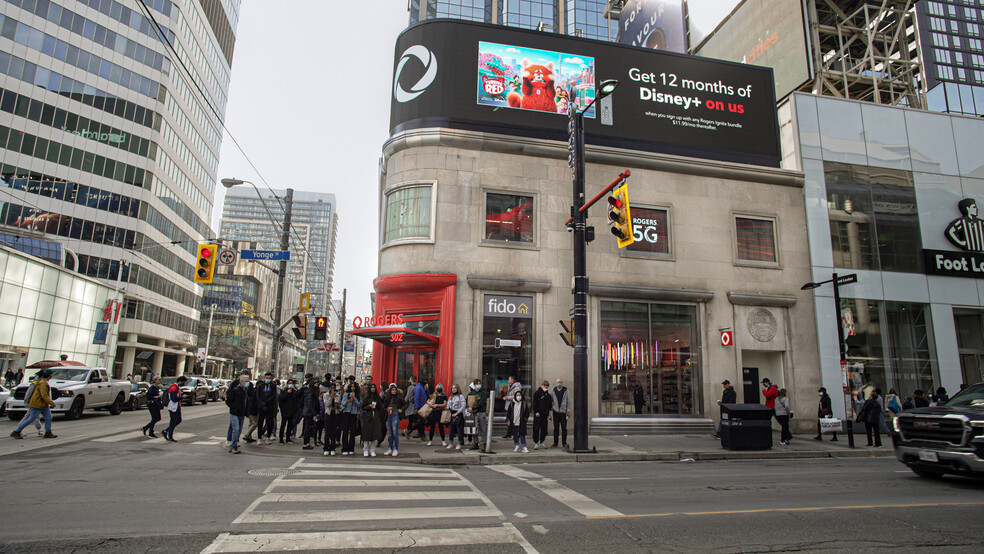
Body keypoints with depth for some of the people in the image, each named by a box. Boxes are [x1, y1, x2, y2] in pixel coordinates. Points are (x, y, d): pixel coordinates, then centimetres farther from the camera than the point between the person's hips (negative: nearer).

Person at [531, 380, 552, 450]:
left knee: (544, 429, 8)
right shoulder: (537, 393, -1)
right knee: (536, 428, -6)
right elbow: (534, 403, -7)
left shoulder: (548, 395, 14)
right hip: (538, 414, -5)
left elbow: (550, 404, 21)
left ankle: (541, 442, 18)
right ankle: (536, 443, -3)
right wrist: (536, 411, -13)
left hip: (545, 414, 6)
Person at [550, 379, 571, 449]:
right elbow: (550, 400, 13)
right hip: (556, 412, 1)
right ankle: (555, 443, 12)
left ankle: (564, 443, 7)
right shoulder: (553, 391, 7)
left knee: (564, 428, 0)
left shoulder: (566, 391, 3)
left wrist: (568, 411, -5)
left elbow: (568, 401, 1)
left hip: (563, 412, -1)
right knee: (556, 428, 5)